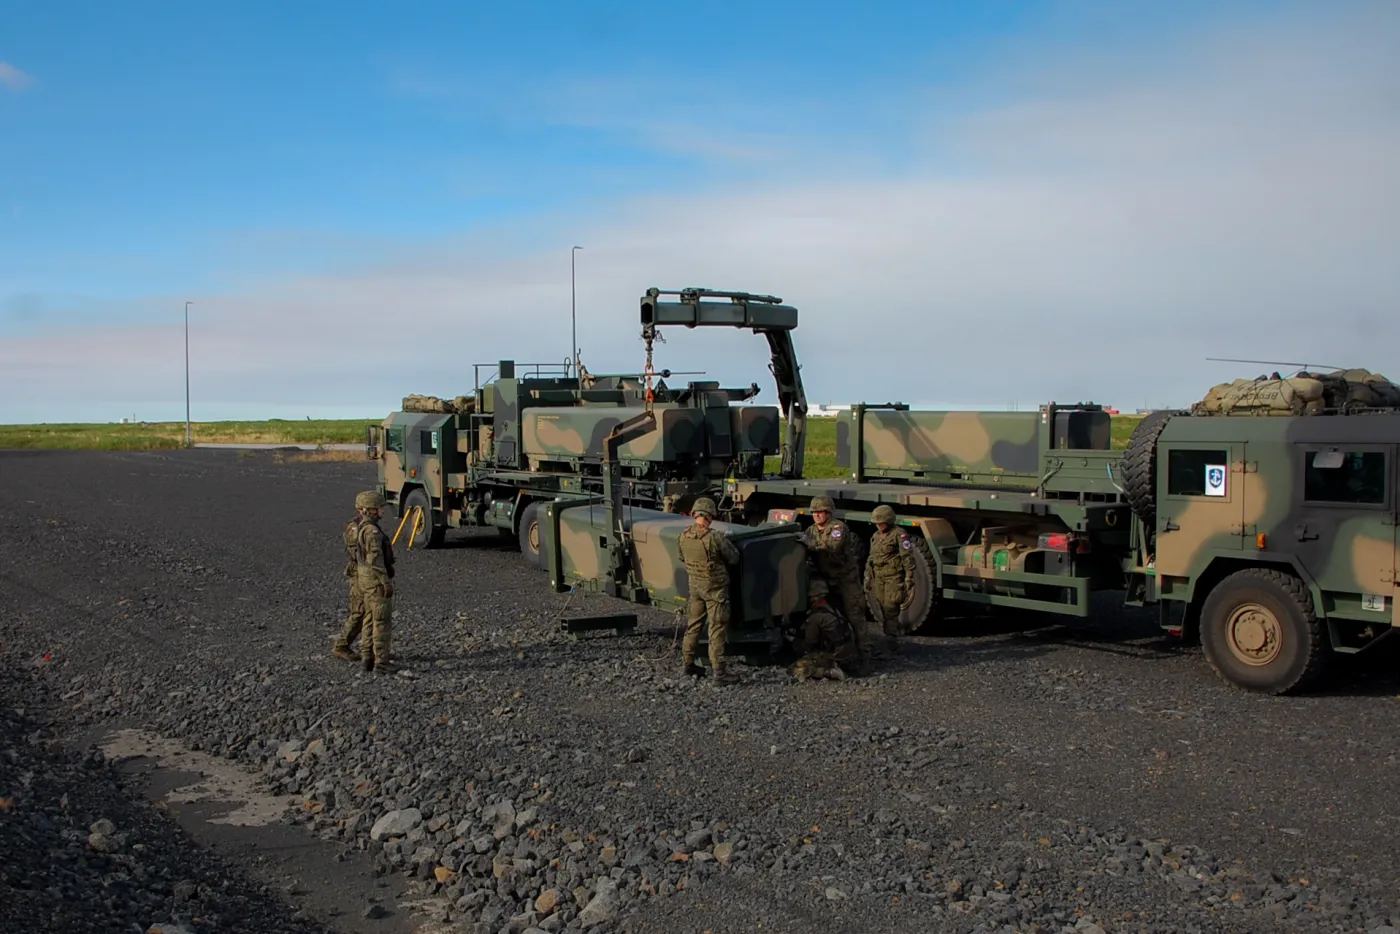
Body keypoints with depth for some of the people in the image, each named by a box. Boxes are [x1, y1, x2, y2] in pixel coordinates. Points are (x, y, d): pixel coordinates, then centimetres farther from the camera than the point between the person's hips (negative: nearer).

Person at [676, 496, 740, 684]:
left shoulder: (684, 536, -6)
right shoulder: (715, 537, -24)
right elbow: (734, 558, -12)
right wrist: (725, 541, 4)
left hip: (695, 585, 6)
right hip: (715, 587, -6)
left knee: (693, 624, 19)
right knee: (717, 629, -1)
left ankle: (687, 664, 28)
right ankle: (718, 672, 0)